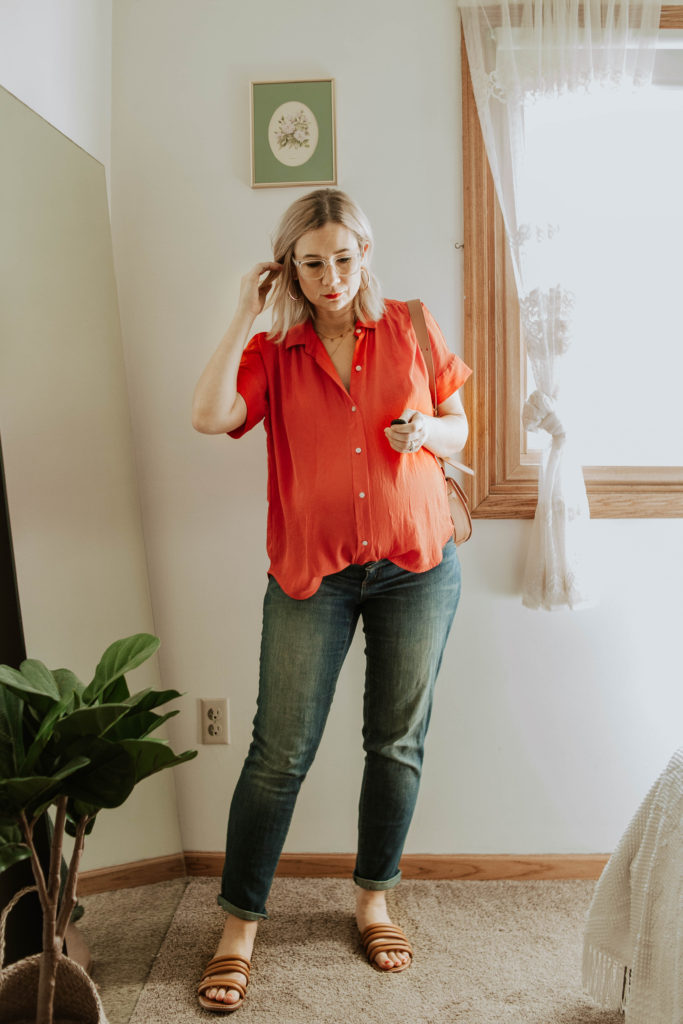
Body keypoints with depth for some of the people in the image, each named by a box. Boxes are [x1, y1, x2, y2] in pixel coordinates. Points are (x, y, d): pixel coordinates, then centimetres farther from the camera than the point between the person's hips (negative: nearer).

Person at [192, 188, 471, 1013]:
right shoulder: (274, 350, 1)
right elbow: (209, 416, -17)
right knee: (279, 752, 1)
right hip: (312, 572, -1)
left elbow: (458, 428, 12)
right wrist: (244, 316, -13)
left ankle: (373, 899, 33)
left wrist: (427, 431, -11)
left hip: (416, 565, 2)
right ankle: (239, 928, 18)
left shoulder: (412, 328, 4)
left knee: (397, 743, 11)